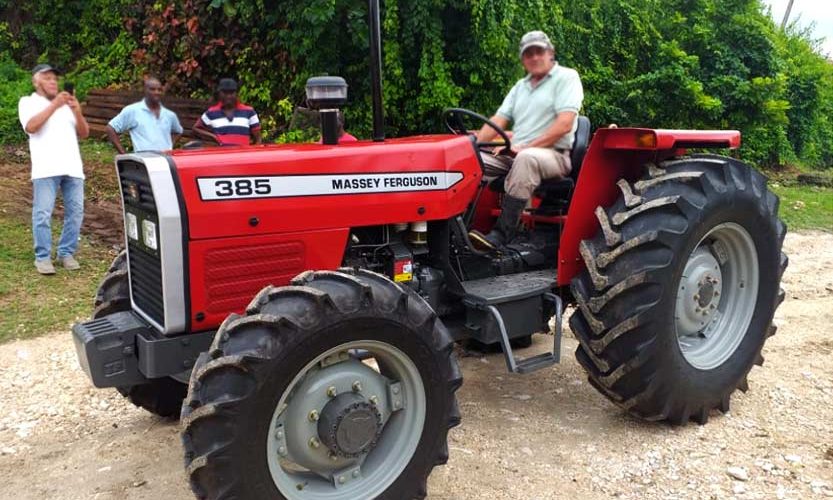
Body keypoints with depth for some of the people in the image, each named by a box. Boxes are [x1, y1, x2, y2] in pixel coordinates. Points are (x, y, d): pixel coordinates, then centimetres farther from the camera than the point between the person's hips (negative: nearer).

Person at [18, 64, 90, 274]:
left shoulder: (66, 104, 23)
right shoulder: (28, 102, 11)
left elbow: (84, 133, 14)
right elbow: (31, 127, -9)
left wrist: (77, 112, -3)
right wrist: (54, 105, -13)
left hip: (72, 167, 4)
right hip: (46, 168, -4)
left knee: (75, 211, 2)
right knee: (43, 214, -6)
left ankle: (66, 253, 13)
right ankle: (42, 257, 3)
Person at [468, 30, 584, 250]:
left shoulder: (567, 77, 2)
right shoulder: (520, 86, 23)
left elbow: (564, 125, -12)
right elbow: (497, 122, 13)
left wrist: (526, 146, -19)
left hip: (553, 154, -6)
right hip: (515, 154, 7)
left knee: (526, 158, -40)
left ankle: (501, 235, -42)